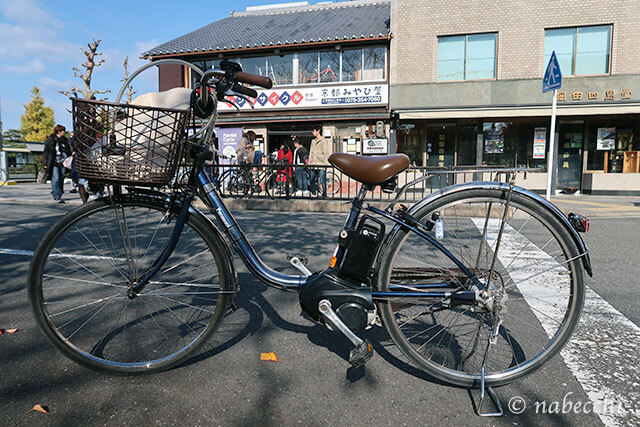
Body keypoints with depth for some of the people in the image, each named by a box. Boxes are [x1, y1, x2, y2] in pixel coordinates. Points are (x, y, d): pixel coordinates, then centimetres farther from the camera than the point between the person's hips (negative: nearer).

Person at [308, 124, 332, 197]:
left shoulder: (324, 141, -3)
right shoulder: (313, 141, 17)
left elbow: (326, 154, -7)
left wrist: (324, 164, -13)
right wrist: (309, 163, 13)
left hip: (321, 165, -6)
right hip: (313, 165, 7)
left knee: (322, 182, -6)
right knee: (312, 181, 10)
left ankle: (324, 195, 2)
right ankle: (313, 194, 23)